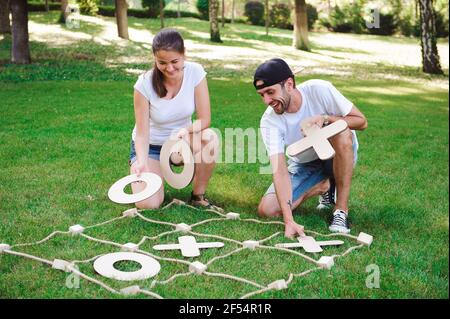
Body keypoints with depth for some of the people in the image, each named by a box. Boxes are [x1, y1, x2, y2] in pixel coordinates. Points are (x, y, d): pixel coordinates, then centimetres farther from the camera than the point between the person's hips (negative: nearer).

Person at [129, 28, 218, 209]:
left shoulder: (195, 72, -17)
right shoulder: (144, 84, -22)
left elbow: (205, 119, -15)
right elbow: (142, 133, -20)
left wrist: (184, 131, -36)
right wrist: (142, 161, -39)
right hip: (151, 146, -1)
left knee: (209, 138, -33)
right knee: (148, 204, -23)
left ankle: (198, 196, -8)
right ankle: (157, 173, 15)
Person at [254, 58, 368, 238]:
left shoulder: (319, 90, -25)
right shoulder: (269, 121, -22)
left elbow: (361, 121, -17)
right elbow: (279, 170, -31)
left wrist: (325, 118, -34)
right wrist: (289, 221, -41)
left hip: (340, 157, -2)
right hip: (305, 164, 2)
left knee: (342, 133, -37)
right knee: (266, 210, -16)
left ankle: (341, 210, -22)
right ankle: (323, 186, 6)